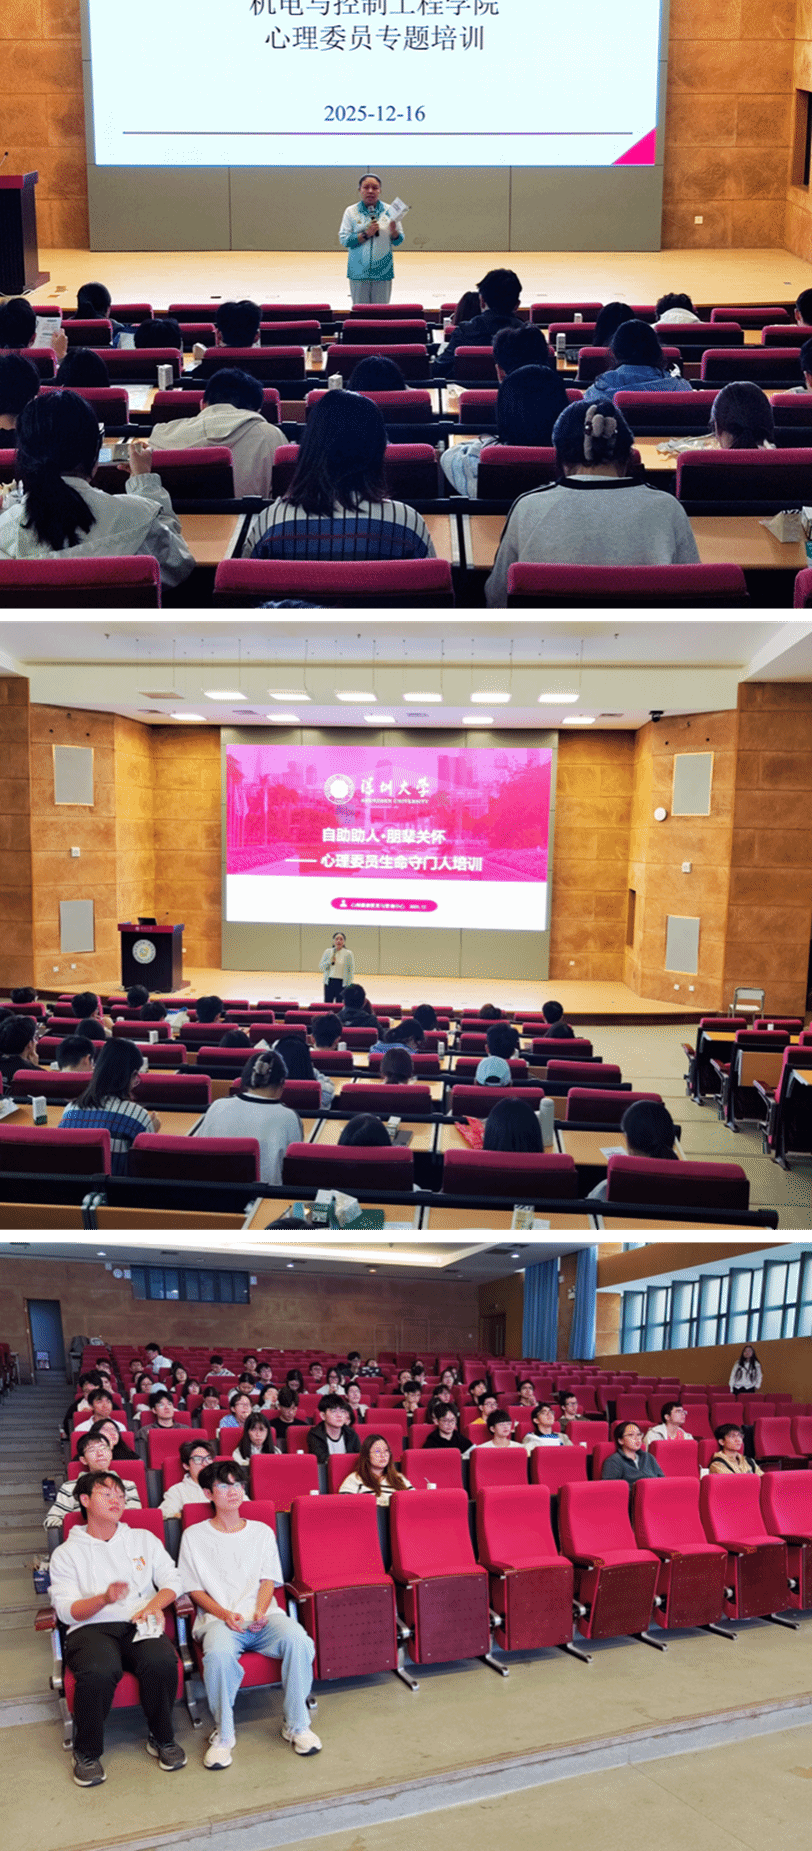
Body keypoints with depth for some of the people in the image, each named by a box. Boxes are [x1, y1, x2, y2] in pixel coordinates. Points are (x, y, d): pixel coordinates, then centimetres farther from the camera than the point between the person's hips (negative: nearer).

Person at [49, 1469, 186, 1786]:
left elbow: (172, 1580, 13)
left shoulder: (143, 1539, 20)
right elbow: (65, 1610, 0)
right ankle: (87, 1752, -8)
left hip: (139, 1626, 2)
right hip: (90, 1629, -2)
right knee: (98, 1672, -36)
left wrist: (155, 1603, -9)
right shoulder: (66, 1553, 11)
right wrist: (104, 1598, -19)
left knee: (162, 1662, -31)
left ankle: (162, 1738, -4)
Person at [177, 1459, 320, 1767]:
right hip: (218, 1619, -2)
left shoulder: (262, 1532, 17)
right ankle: (223, 1735, -16)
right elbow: (193, 1589, 5)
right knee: (218, 1653, -37)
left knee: (298, 1639, -29)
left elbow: (268, 1580, 11)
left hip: (261, 1616, 2)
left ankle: (296, 1725, -11)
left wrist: (260, 1612, -10)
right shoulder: (194, 1536, 9)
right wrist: (224, 1615, -11)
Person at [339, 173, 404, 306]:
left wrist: (394, 231, -13)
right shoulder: (351, 212, 5)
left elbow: (398, 242, 9)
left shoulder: (389, 211, 8)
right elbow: (344, 240, -4)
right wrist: (366, 234, -14)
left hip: (383, 272, 1)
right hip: (358, 272, -1)